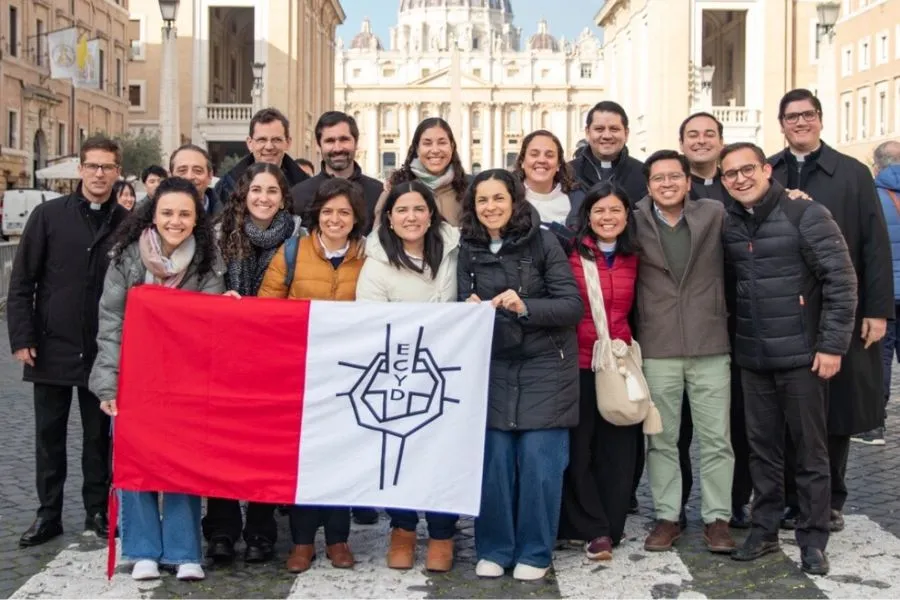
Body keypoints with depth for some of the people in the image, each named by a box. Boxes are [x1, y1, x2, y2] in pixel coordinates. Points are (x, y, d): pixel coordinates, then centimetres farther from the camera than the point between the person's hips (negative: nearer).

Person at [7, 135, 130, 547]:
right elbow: (21, 282, 0)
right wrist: (22, 338, -6)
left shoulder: (128, 224, -1)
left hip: (103, 352, 0)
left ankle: (98, 511, 22)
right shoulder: (48, 215, -1)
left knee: (98, 435, 10)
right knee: (49, 435, 9)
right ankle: (48, 514, 21)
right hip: (52, 347, 0)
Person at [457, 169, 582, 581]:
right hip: (492, 368, 3)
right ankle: (493, 548, 16)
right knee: (494, 459, 1)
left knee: (538, 461, -2)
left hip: (545, 367, -3)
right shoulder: (469, 250, 3)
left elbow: (573, 307, -12)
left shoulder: (542, 242, -8)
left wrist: (525, 307, -26)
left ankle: (534, 553, 12)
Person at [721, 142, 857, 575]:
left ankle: (812, 541, 14)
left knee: (811, 451, 4)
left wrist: (832, 344, -13)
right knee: (762, 448, 12)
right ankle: (764, 531, 24)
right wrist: (735, 336, 4)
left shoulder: (806, 214, -9)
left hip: (802, 355, -4)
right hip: (752, 357, 5)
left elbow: (841, 279, -11)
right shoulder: (727, 225, 6)